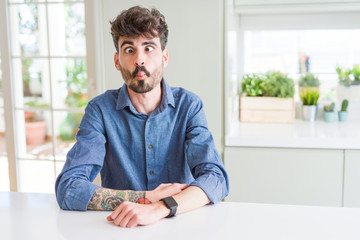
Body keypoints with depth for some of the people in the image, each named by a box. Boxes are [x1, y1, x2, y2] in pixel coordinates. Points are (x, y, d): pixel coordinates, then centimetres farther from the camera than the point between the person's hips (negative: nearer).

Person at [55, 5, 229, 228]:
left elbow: (216, 179, -14)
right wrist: (147, 198, -19)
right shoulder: (101, 109, -6)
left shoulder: (188, 105, -4)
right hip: (118, 228, 0)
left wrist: (158, 208, -30)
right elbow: (67, 188, -13)